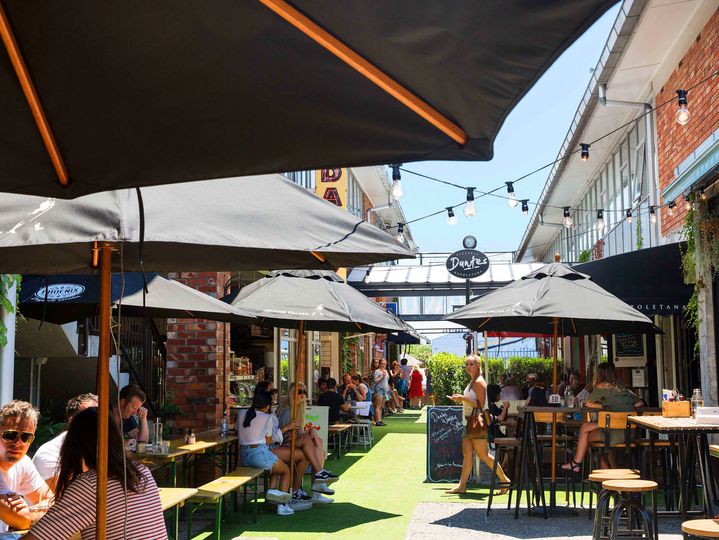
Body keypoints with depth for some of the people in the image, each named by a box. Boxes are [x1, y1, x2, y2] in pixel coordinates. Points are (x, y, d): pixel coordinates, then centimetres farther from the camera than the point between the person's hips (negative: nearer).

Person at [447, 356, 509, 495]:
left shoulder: (479, 382, -12)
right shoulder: (471, 382, 17)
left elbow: (480, 405, -18)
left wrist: (463, 398, -21)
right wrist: (460, 399, 14)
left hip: (477, 422, -10)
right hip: (469, 422, 10)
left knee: (483, 454, -5)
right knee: (467, 453, 5)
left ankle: (504, 480, 5)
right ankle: (462, 485, 6)